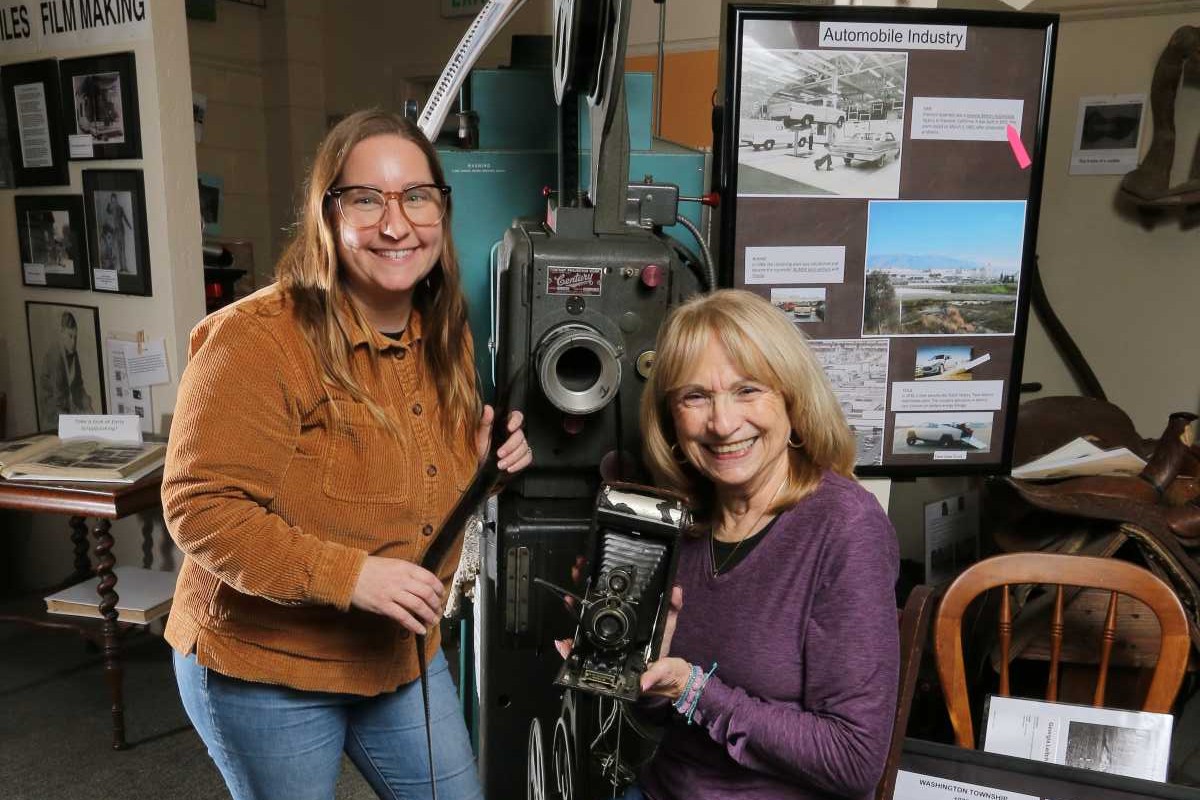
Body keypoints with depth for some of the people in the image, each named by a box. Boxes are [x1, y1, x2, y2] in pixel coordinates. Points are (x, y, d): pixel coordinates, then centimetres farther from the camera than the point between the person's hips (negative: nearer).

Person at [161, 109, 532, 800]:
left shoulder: (445, 339, 1)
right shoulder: (257, 340, -23)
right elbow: (199, 507, -24)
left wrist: (484, 464, -7)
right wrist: (349, 574, -31)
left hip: (404, 656, 6)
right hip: (266, 671, -6)